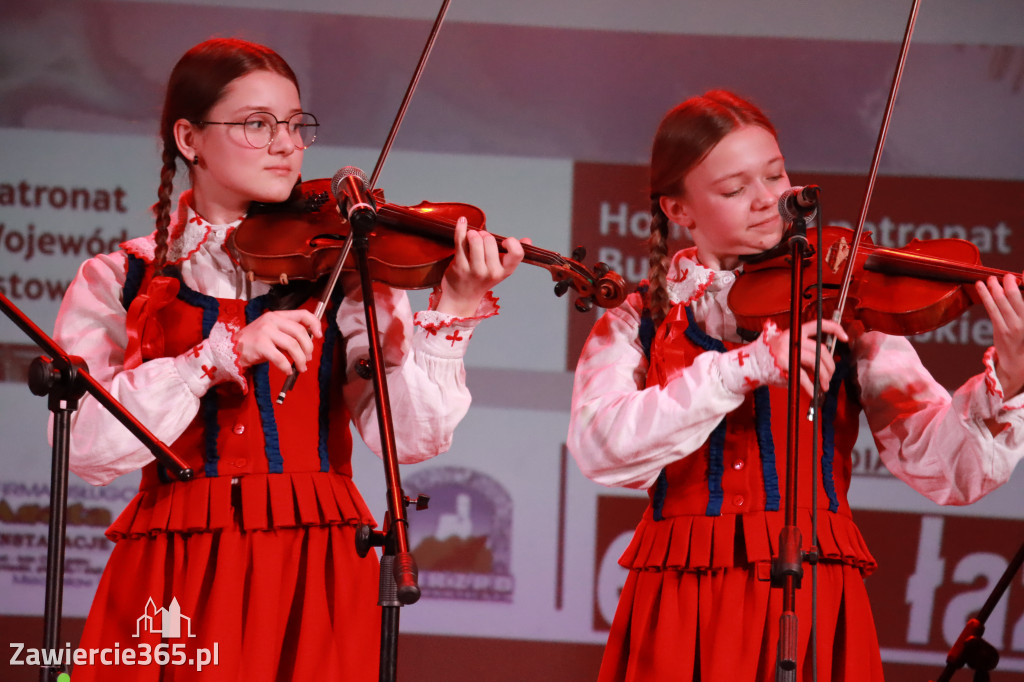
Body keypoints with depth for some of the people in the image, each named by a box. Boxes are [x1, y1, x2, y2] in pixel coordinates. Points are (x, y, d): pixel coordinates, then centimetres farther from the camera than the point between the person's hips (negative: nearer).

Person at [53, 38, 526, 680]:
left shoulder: (342, 272, 6)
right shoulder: (118, 282, 5)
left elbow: (410, 435, -5)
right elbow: (88, 444, -10)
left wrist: (451, 312, -20)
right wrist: (225, 351, -19)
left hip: (318, 577, 1)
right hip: (176, 580, -1)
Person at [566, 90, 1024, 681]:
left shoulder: (843, 305, 4)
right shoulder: (639, 323, 5)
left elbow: (946, 467, -6)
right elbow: (599, 445, -15)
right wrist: (746, 366, -24)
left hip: (815, 601, 0)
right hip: (681, 608, 0)